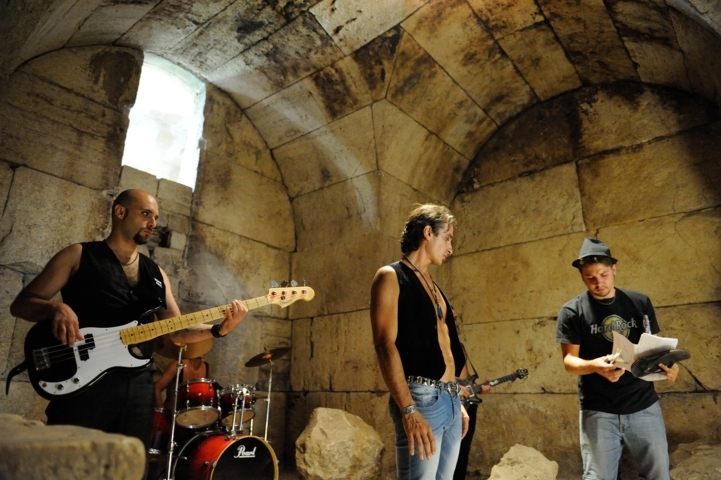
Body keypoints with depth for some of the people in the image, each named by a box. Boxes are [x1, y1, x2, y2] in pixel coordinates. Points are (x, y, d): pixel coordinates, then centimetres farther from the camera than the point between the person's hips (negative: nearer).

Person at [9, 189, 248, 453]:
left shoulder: (156, 273, 15)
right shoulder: (79, 255, 4)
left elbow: (177, 332, 12)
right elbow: (20, 304, 2)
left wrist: (219, 329, -6)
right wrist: (56, 308, -20)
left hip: (138, 383, 5)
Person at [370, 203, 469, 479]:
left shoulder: (433, 286, 20)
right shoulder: (391, 276, -4)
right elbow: (385, 344, -14)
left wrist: (457, 402, 17)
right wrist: (408, 409, -21)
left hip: (450, 399, 8)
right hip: (421, 399, -8)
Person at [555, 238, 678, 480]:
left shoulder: (640, 303, 5)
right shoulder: (572, 311, -5)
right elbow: (569, 361, -8)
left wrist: (667, 363, -11)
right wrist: (595, 365, -28)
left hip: (644, 405, 3)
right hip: (598, 411, -3)